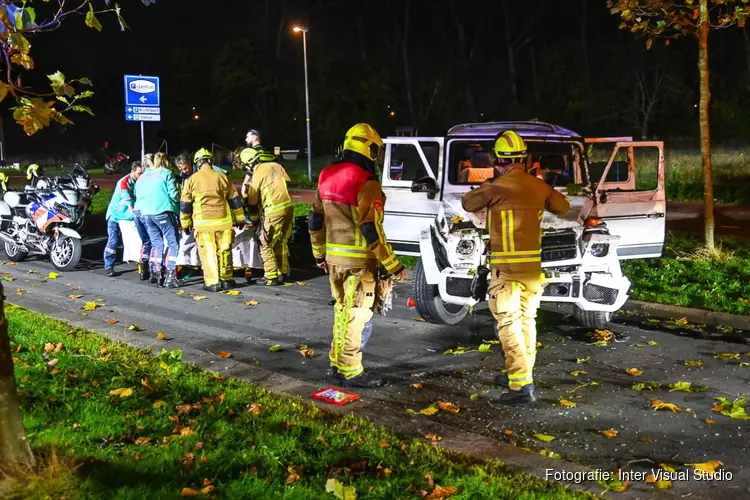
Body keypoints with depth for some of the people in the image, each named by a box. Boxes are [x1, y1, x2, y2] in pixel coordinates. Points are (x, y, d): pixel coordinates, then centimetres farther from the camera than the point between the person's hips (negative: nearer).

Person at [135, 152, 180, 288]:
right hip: (162, 212, -6)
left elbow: (137, 195, 19)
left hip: (145, 213, 6)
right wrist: (178, 201, 14)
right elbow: (173, 194, -6)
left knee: (156, 243, 15)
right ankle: (169, 276, -11)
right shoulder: (166, 174, 0)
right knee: (172, 242, -2)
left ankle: (155, 273, 13)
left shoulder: (143, 176, 17)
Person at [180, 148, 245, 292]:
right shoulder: (222, 177, 5)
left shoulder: (192, 180, 1)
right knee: (224, 251, 12)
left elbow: (185, 204, 6)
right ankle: (226, 280, 19)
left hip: (203, 223, -2)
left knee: (208, 253, 4)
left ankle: (212, 283, 3)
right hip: (223, 221, 2)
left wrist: (186, 223, 16)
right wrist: (240, 219, 19)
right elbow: (235, 199, 10)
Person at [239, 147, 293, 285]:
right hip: (288, 207, 7)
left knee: (266, 245, 4)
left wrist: (254, 220, 17)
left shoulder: (257, 175, -4)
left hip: (274, 212, -7)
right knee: (282, 243, 19)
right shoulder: (276, 166, 12)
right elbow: (288, 183, 17)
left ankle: (271, 277, 3)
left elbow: (252, 201, 4)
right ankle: (283, 272, 26)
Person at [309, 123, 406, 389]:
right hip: (358, 260, -8)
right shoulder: (366, 182, -18)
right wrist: (393, 265, -15)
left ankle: (337, 363, 28)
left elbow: (315, 221, 14)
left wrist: (319, 253, 25)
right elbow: (371, 231, -20)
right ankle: (350, 372, 7)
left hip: (335, 257, 8)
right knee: (357, 315, 1)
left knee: (342, 311, 19)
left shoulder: (327, 176, 8)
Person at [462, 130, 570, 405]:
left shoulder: (498, 186, -12)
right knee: (526, 319, 17)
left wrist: (483, 188, 23)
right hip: (533, 263, 7)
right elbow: (563, 207, 22)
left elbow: (468, 204, 4)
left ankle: (521, 385, -14)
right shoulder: (538, 186, 5)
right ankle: (521, 374, 29)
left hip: (507, 264, -7)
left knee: (508, 322, -7)